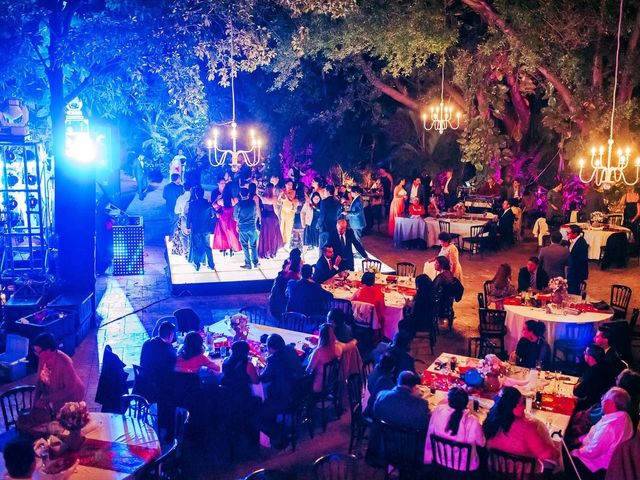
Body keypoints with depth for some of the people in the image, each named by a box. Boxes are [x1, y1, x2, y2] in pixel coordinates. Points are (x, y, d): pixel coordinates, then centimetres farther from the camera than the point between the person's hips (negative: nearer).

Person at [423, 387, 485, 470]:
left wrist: (428, 459, 9)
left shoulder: (438, 411, -21)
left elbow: (429, 438, -6)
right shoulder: (472, 422, -29)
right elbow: (481, 443, -8)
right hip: (465, 467, -2)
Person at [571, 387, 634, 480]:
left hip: (599, 469, -10)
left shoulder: (610, 425, -33)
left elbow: (592, 451, -27)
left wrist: (575, 452, -11)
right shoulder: (623, 418, -1)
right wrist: (581, 439, 7)